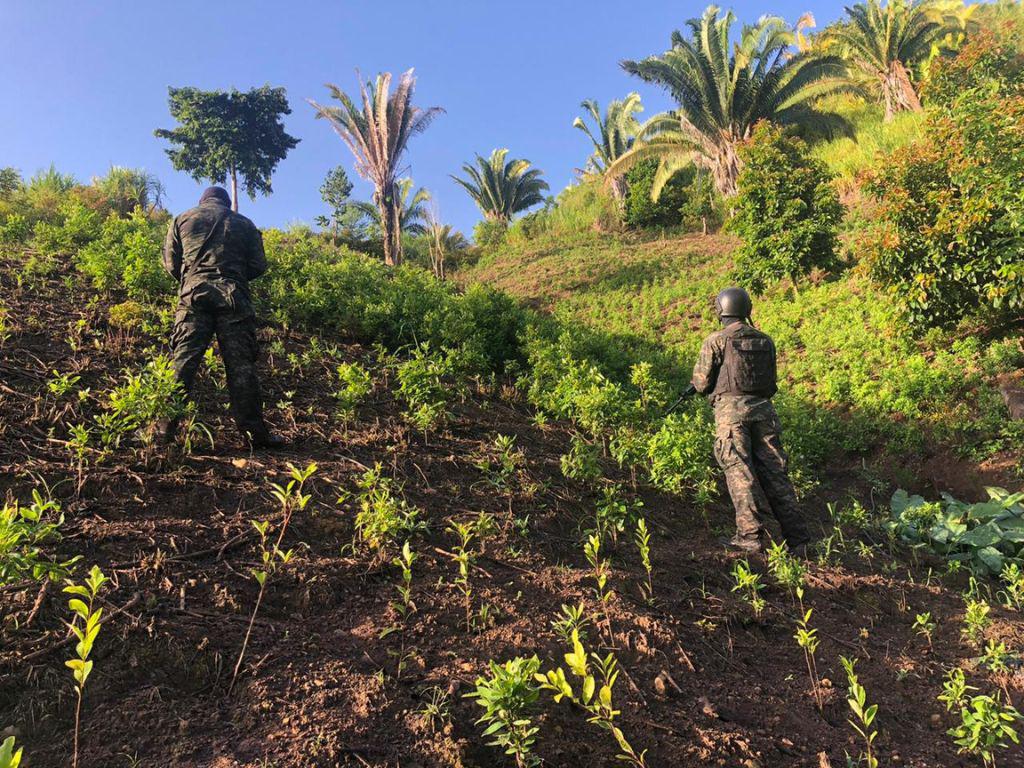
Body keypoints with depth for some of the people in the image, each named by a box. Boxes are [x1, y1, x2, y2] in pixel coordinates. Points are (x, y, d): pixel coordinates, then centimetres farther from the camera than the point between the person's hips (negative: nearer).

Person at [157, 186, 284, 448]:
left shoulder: (183, 219, 19)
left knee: (183, 359, -2)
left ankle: (166, 428, -8)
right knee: (240, 363, -3)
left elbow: (170, 262, 13)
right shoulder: (244, 224, 18)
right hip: (234, 297, 0)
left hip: (194, 296, 1)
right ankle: (254, 431, -6)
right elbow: (258, 266, 12)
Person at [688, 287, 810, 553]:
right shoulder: (766, 341, 14)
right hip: (763, 408, 5)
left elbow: (702, 383, 1)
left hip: (732, 409, -4)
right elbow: (772, 384, 19)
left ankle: (751, 537, -3)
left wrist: (696, 383, 23)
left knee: (740, 472, -2)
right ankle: (797, 537, 8)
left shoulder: (716, 341, -2)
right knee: (774, 473, 7)